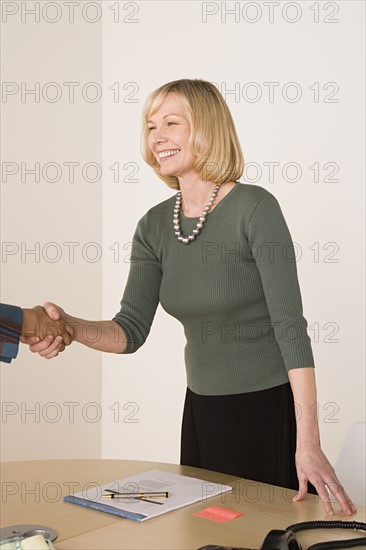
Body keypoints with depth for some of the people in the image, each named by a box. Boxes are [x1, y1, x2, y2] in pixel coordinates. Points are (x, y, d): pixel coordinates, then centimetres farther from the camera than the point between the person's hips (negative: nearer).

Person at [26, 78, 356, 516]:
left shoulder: (254, 208, -16)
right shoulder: (155, 226, 2)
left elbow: (290, 326, -20)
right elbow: (131, 330, -3)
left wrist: (308, 443, -25)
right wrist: (71, 328, -24)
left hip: (270, 409, -5)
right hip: (202, 411, 6)